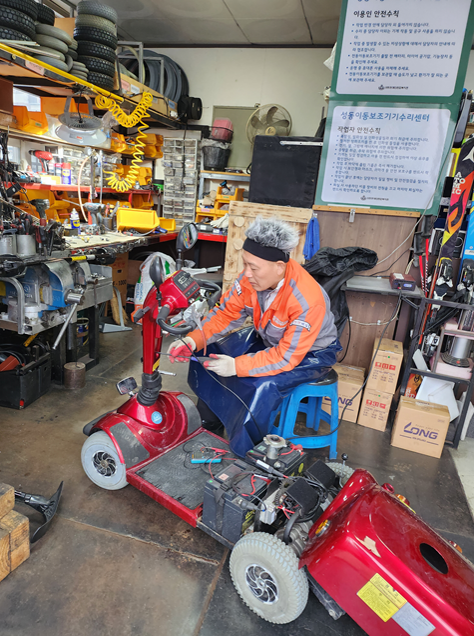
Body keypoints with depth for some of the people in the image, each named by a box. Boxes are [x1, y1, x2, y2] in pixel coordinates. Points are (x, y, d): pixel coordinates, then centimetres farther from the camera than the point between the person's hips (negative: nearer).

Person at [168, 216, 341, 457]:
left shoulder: (308, 301, -37)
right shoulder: (252, 278, -19)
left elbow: (287, 357, -33)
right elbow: (226, 313, -11)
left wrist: (237, 366, -37)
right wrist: (193, 340, -25)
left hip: (310, 353, -6)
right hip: (267, 338, 7)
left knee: (263, 387, -32)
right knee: (210, 352, -2)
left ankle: (244, 451, -5)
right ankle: (209, 419, 19)